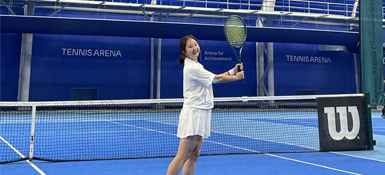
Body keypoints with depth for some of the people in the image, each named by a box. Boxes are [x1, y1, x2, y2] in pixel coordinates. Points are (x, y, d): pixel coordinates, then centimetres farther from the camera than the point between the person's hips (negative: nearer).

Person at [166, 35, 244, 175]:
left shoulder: (196, 66, 17)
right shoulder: (191, 68, -14)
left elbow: (215, 78, 17)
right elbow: (216, 79, -7)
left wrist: (233, 71, 7)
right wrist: (236, 77, 6)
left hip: (201, 113, 10)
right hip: (193, 113, -10)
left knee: (194, 156, 8)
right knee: (183, 156, -11)